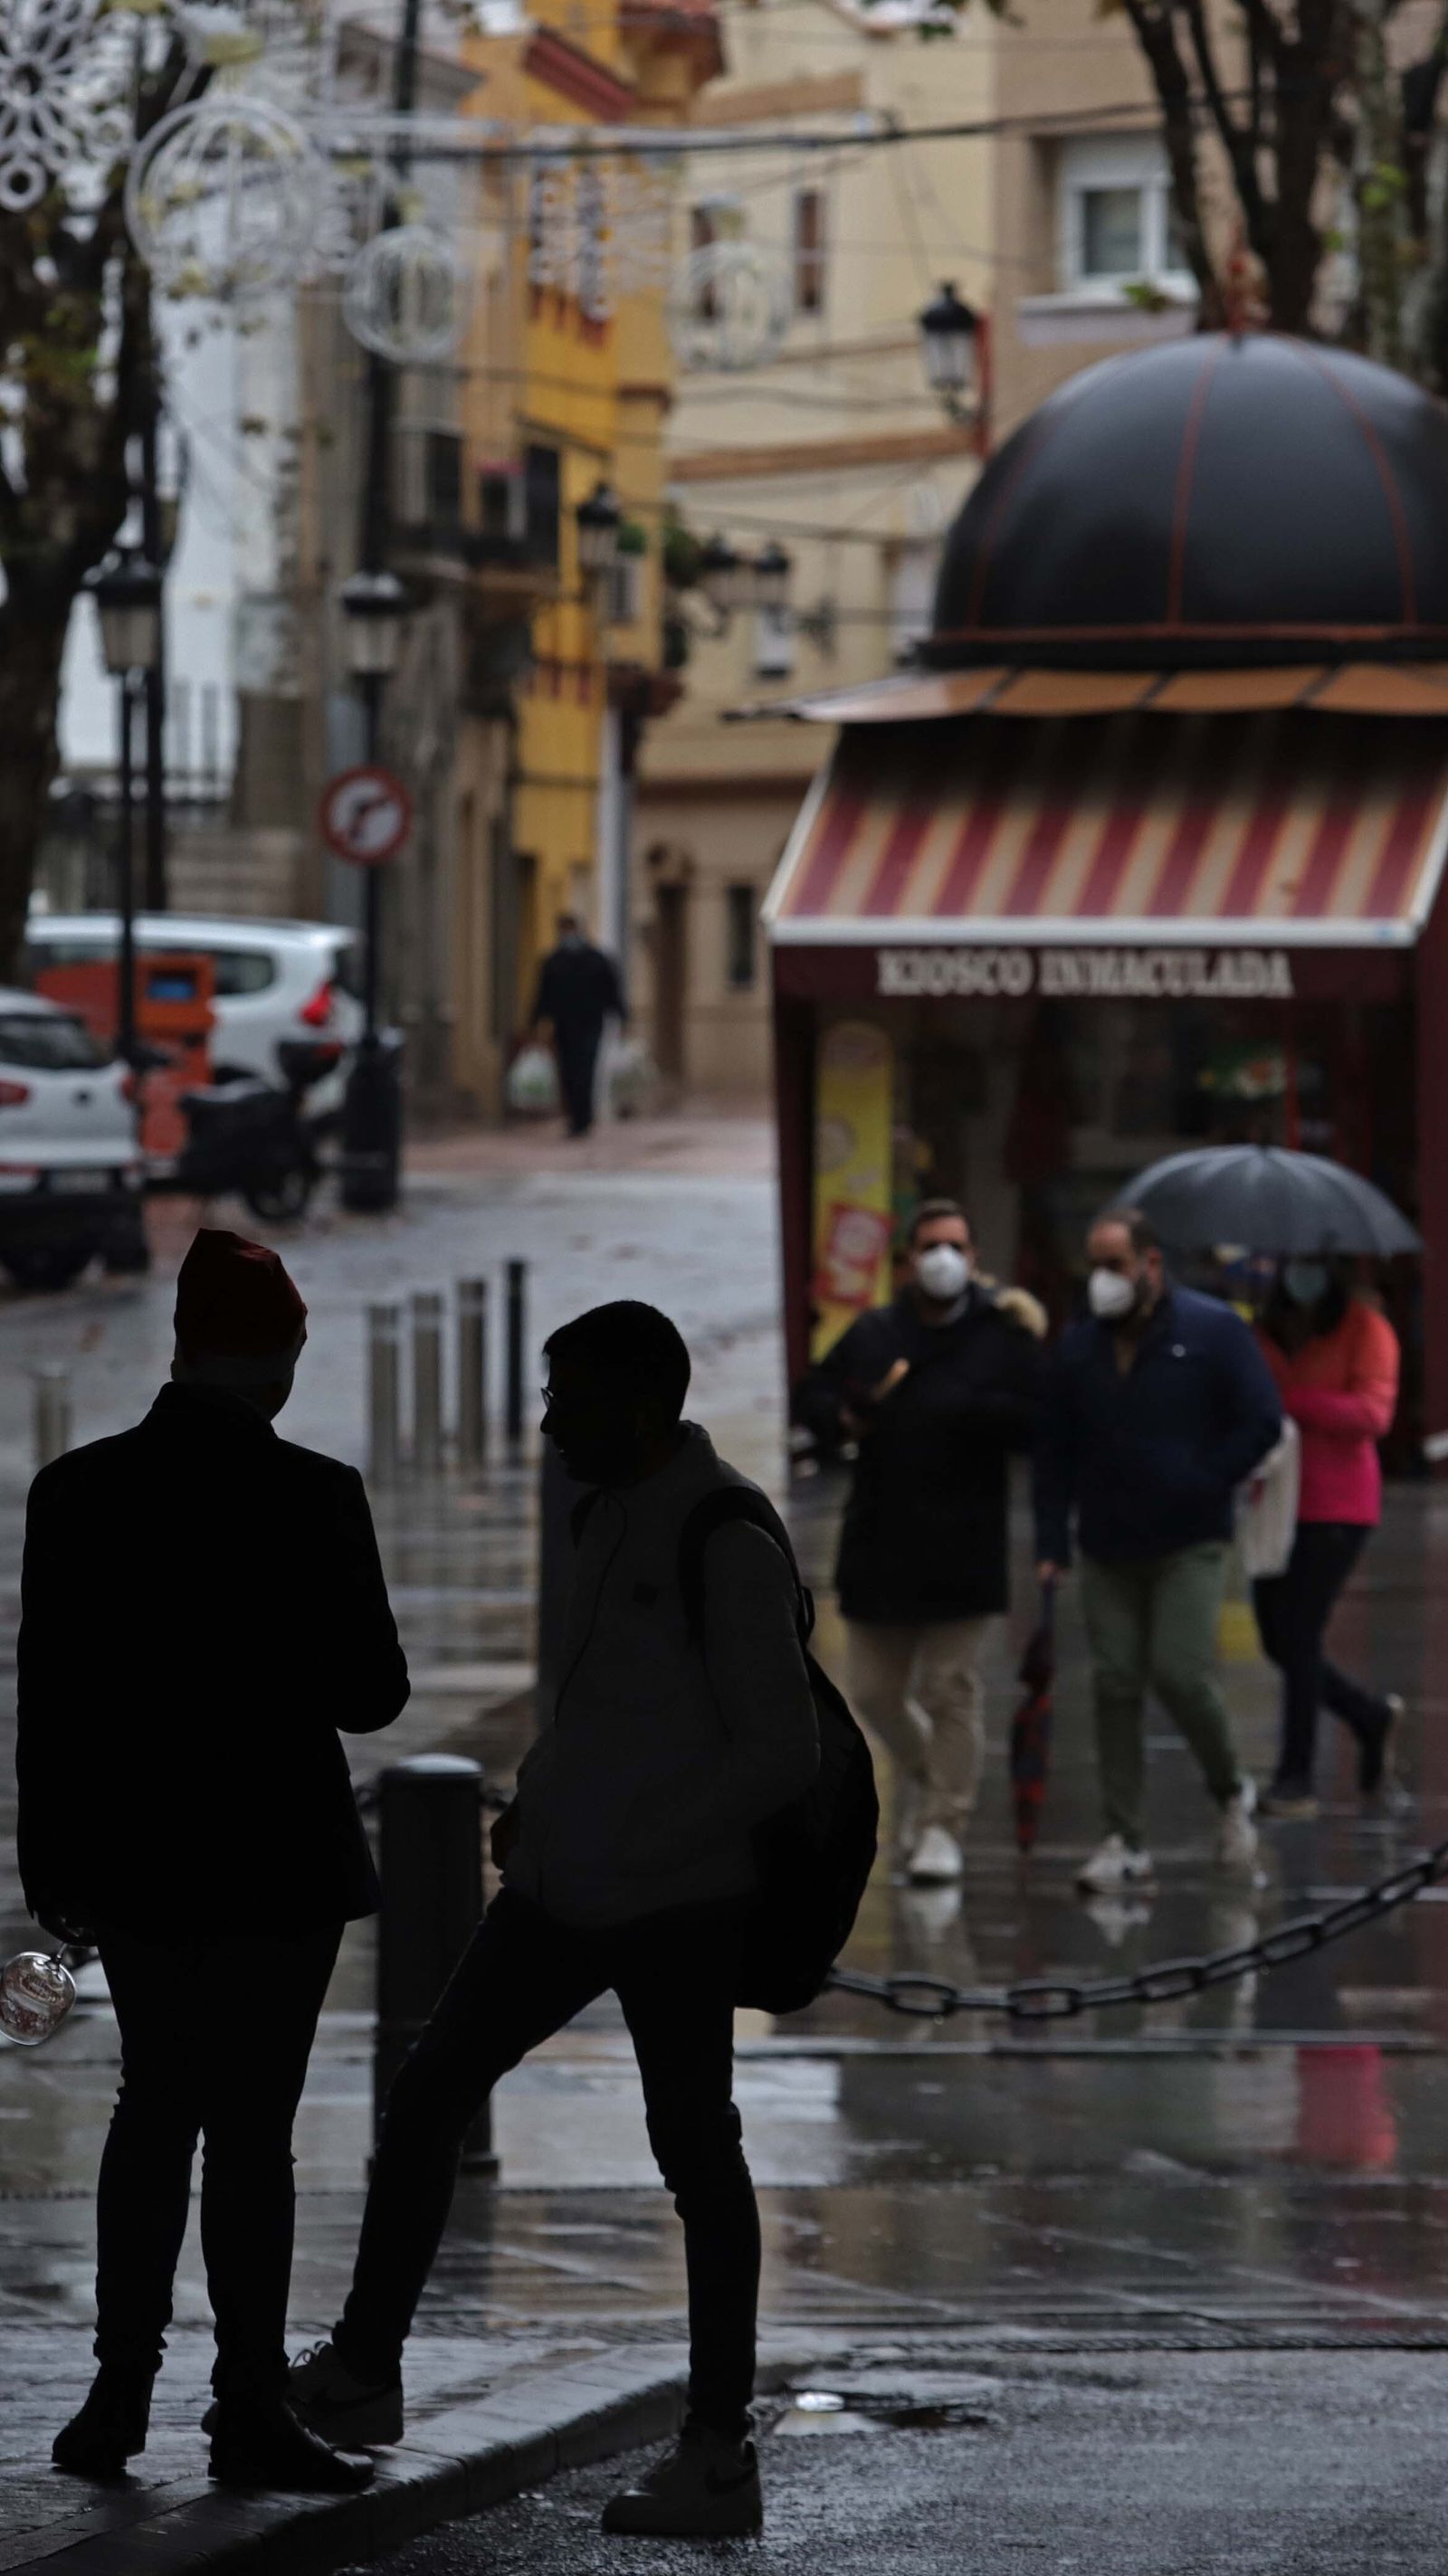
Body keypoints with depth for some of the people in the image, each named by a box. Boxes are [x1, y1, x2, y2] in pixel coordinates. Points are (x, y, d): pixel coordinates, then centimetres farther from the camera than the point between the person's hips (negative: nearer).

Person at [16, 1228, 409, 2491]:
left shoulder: (76, 1491, -1)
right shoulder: (310, 1497, -14)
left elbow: (48, 1692, 3)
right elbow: (372, 1691, -11)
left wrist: (55, 1864, 11)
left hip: (131, 1860, 4)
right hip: (274, 1857, -4)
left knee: (156, 2106, 16)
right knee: (252, 2126, 1)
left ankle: (123, 2389, 14)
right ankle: (250, 2410, 4)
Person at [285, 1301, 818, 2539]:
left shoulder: (730, 1546, -16)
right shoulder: (608, 1517, 11)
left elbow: (782, 1753, -17)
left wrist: (637, 1850, -17)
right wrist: (539, 1799, 10)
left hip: (677, 1905, -9)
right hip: (563, 1891, 9)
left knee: (696, 2157, -1)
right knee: (425, 2097, 11)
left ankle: (719, 2454, 6)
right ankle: (363, 2372, 23)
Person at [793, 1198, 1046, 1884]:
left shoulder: (1003, 1337, -1)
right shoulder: (873, 1333, 9)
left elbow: (1035, 1421, -10)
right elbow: (812, 1393, 15)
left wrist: (965, 1408, -20)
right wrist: (841, 1418, -6)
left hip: (961, 1550, -4)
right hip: (878, 1545, 4)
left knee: (951, 1691, -3)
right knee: (873, 1689, 9)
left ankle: (943, 1825, 5)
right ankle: (919, 1769, 38)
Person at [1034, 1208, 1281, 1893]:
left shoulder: (1212, 1332, -4)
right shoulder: (1078, 1347, 7)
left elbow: (1262, 1423, -5)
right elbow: (1055, 1450, 12)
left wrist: (1203, 1490, -8)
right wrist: (1051, 1541, 4)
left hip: (1188, 1547, -4)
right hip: (1108, 1549, 4)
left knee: (1180, 1674, -13)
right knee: (1115, 1684, 0)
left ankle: (1231, 1791, 15)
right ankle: (1124, 1842, 3)